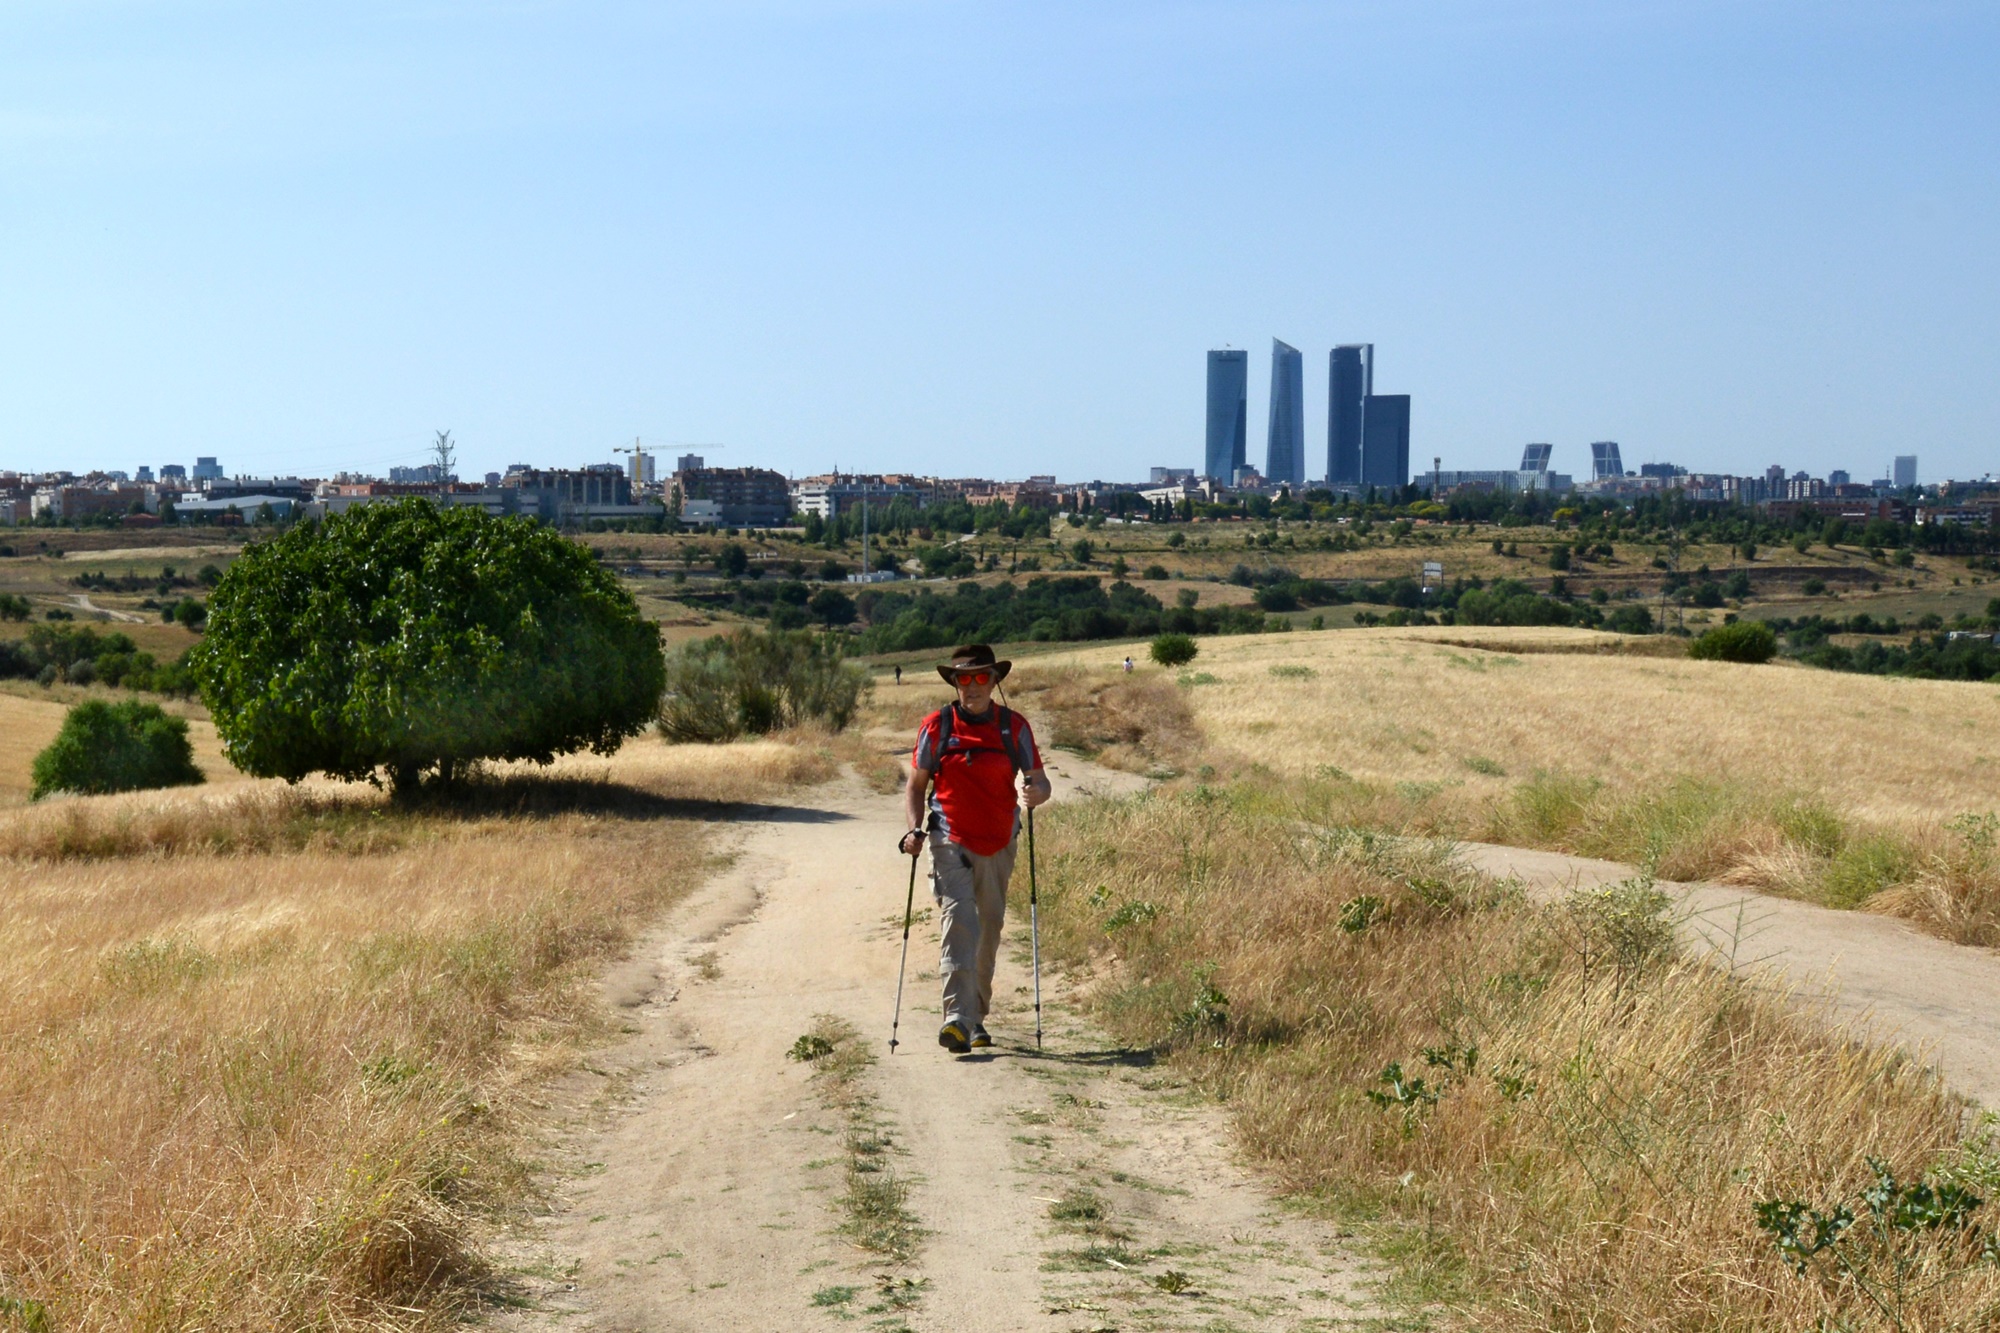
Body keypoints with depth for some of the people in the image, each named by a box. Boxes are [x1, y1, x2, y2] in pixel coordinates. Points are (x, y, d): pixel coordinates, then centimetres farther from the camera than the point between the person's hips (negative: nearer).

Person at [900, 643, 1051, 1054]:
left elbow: (1039, 780, 5)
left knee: (989, 929, 12)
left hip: (998, 845, 3)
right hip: (950, 841, -3)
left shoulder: (1014, 726, 5)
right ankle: (958, 1018, -28)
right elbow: (915, 786, 8)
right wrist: (915, 829, -8)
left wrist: (1035, 793, -20)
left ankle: (977, 1018, 28)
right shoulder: (937, 726, 2)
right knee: (957, 918, -20)